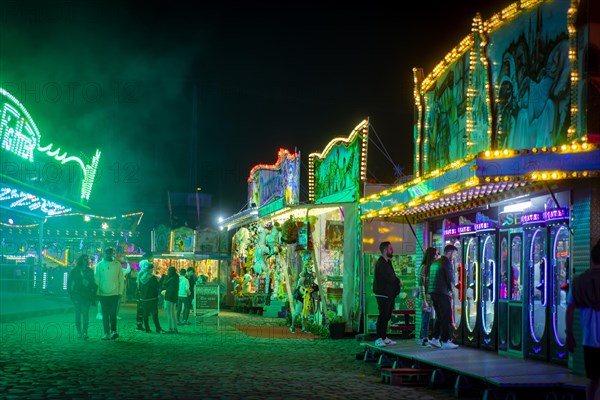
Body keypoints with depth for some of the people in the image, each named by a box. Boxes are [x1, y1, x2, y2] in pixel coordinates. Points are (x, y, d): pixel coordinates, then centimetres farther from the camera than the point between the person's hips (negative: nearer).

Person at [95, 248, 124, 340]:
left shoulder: (117, 264, 4)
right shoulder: (99, 265, 5)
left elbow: (121, 279, 6)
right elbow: (97, 280, 7)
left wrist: (120, 291, -1)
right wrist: (97, 293, 0)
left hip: (114, 293, -1)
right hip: (103, 294, 1)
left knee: (113, 313, -9)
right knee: (105, 315, 4)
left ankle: (113, 331, -8)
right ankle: (106, 333, 6)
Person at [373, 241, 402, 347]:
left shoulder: (387, 262, 18)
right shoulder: (381, 263, -13)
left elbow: (392, 277, 15)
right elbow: (389, 278, -19)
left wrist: (397, 282, -4)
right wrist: (398, 282, -4)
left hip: (389, 294, 10)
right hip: (383, 294, -10)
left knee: (387, 315, 11)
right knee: (383, 315, -10)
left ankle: (384, 337, 18)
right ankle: (379, 339, -7)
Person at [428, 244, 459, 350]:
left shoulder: (435, 262, 17)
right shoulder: (447, 262, -9)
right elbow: (450, 279, -13)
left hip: (433, 292, 8)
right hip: (442, 293, -8)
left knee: (440, 316, 16)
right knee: (446, 317, -3)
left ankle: (435, 338, 15)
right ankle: (445, 341, -3)